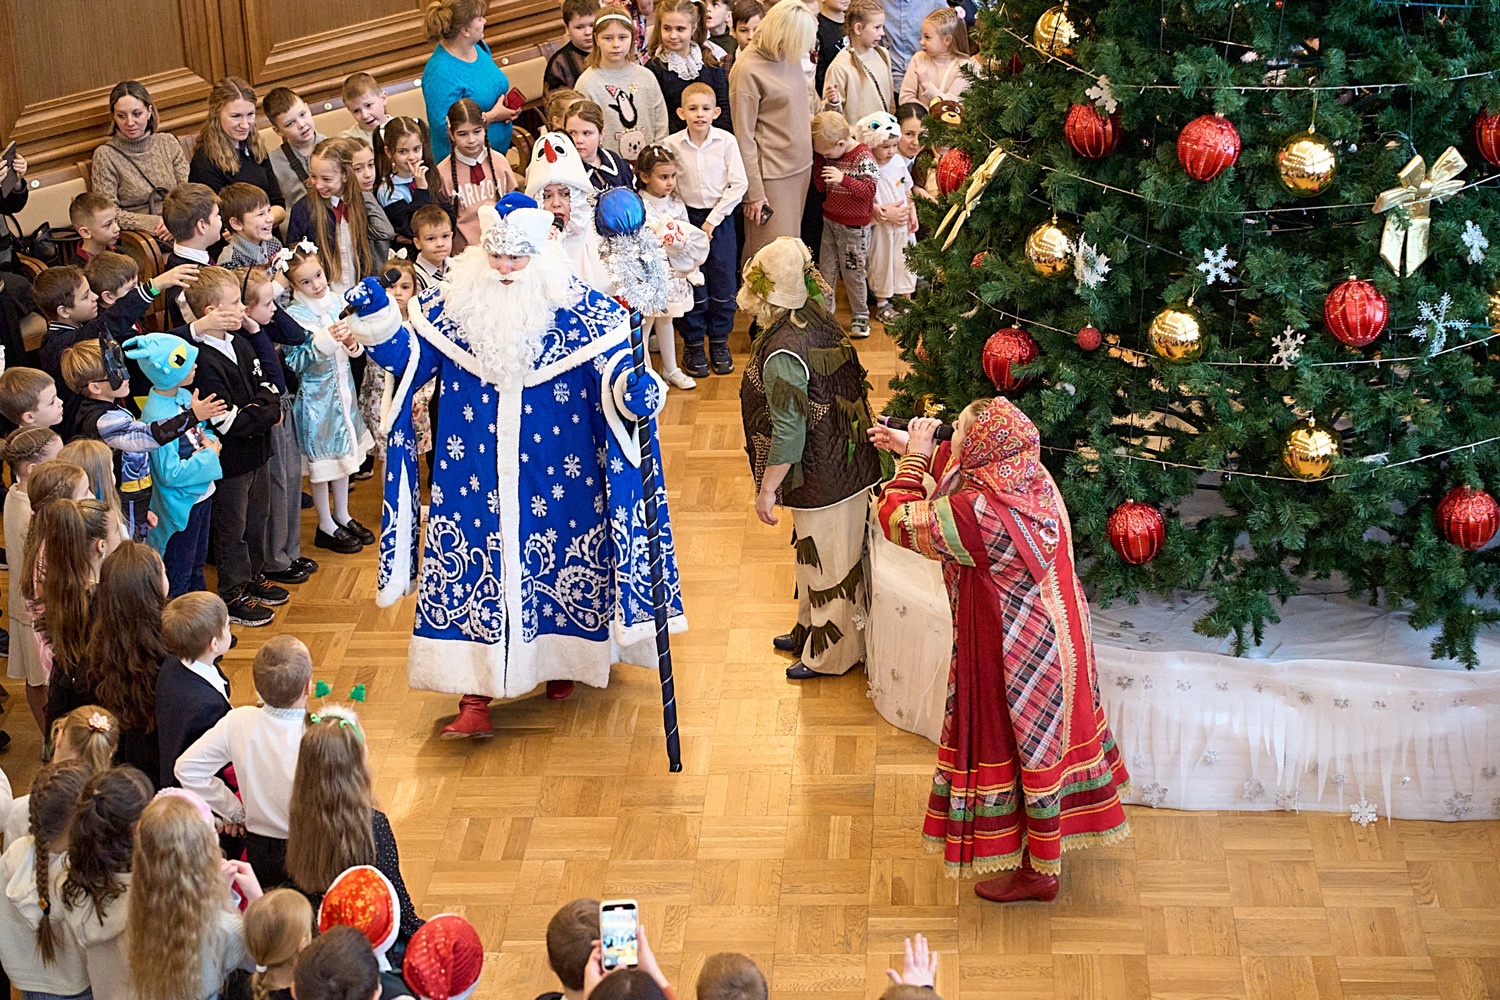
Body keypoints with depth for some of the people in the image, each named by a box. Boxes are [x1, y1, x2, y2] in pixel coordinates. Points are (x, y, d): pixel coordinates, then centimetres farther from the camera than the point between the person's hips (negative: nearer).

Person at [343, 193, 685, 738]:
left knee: (560, 564, 13)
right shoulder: (453, 304, -3)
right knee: (474, 568, 1)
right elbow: (406, 358, 5)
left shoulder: (577, 310, -10)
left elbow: (614, 372, -12)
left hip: (555, 479, -1)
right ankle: (475, 696, 6)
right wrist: (375, 317, -12)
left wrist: (635, 388, -36)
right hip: (475, 480, 1)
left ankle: (562, 658, 40)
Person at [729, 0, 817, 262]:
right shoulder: (747, 69, -16)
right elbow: (744, 137, -14)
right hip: (772, 175, -7)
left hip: (801, 166, 7)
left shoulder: (789, 56, 5)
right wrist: (754, 193, -13)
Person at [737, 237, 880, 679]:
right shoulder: (819, 319, -4)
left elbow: (788, 433, -26)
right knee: (817, 554, 25)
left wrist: (766, 490, -15)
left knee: (828, 561, 9)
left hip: (821, 477, -9)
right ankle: (810, 631, 43)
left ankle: (830, 654, 26)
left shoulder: (783, 355, -29)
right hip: (844, 461, 9)